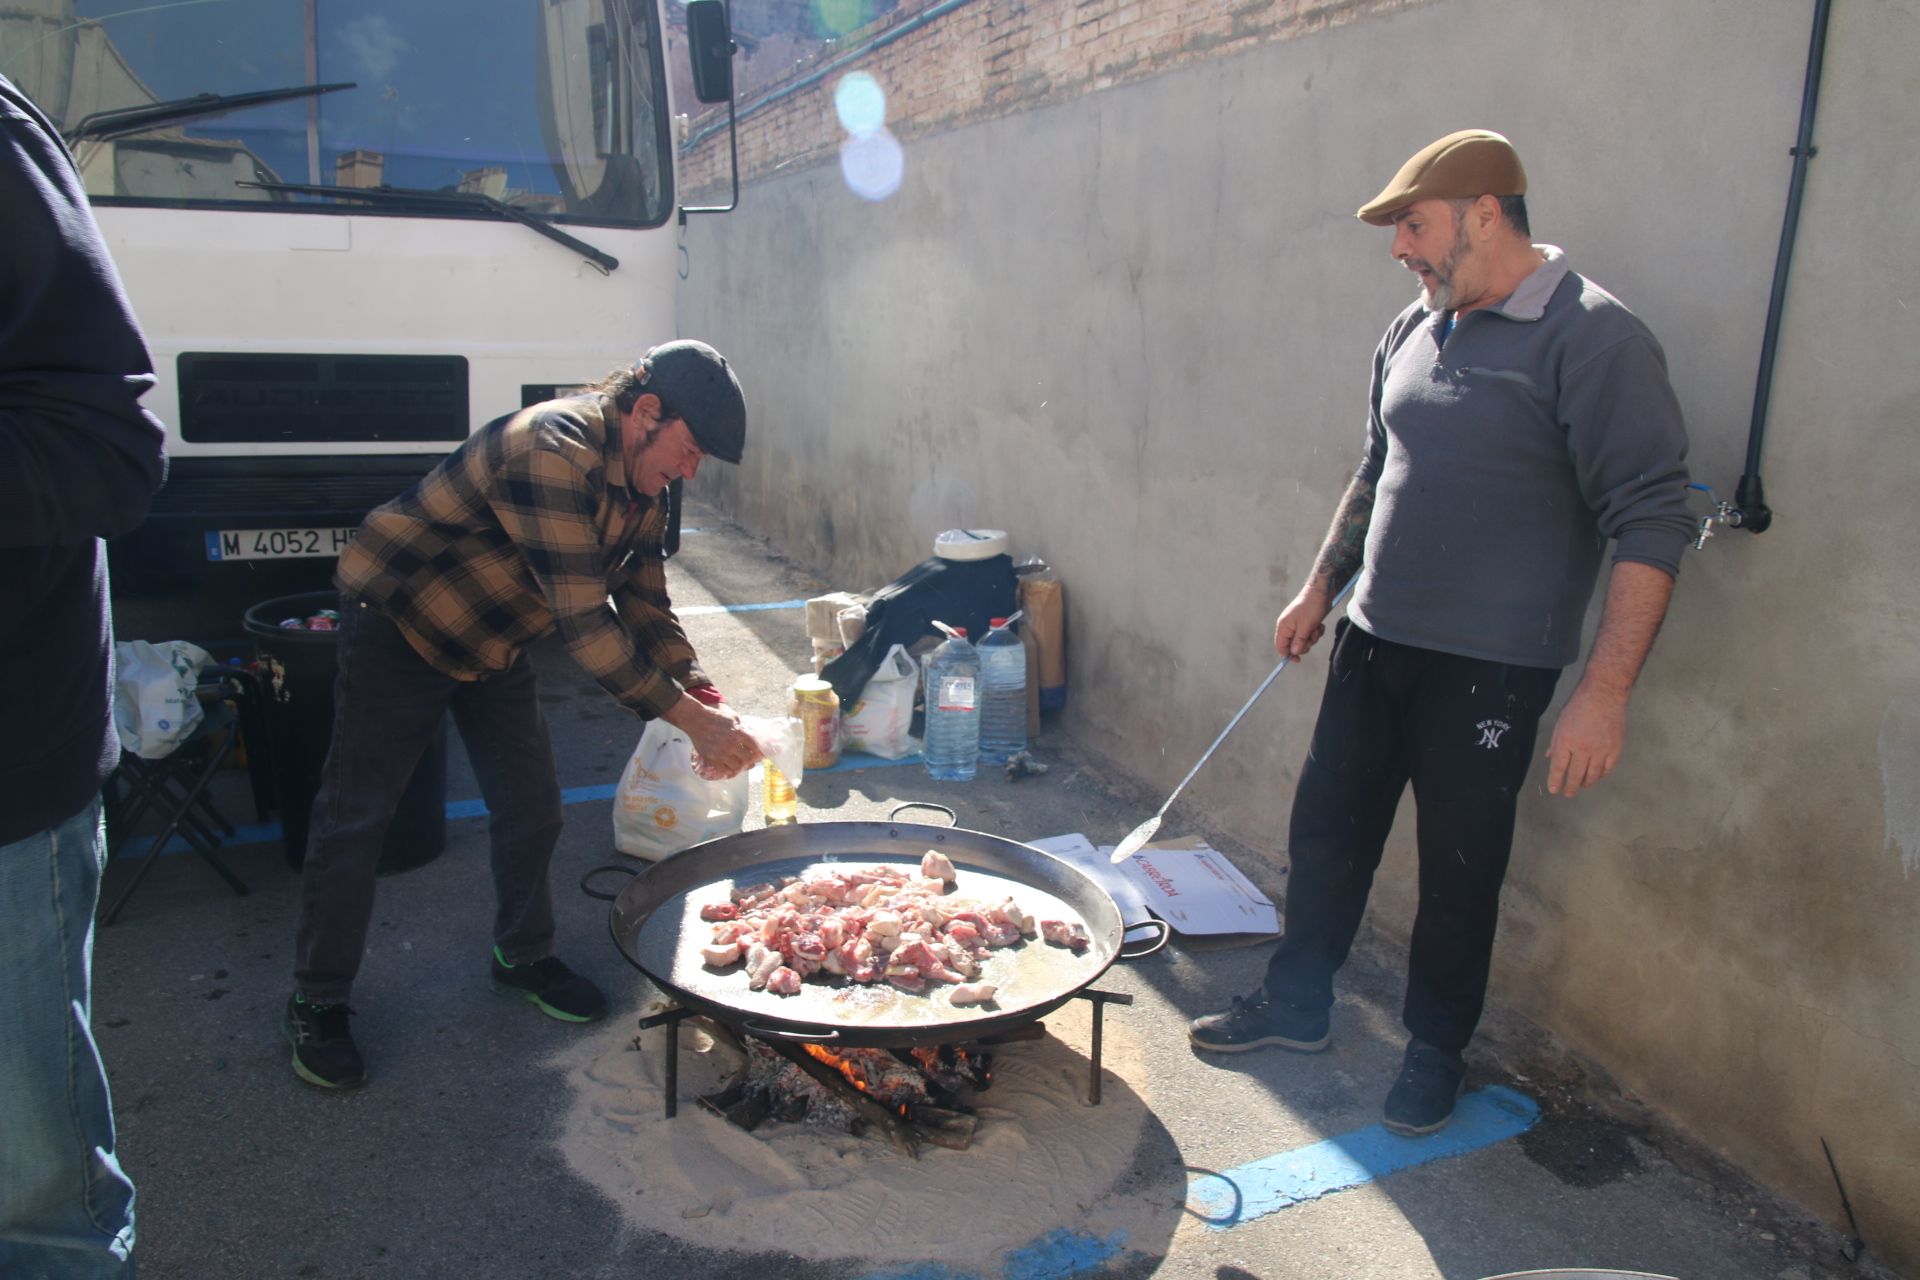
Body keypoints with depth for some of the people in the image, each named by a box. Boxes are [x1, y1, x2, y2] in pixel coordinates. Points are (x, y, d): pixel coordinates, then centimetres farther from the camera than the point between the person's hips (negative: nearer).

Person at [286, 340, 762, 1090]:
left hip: (491, 641, 8)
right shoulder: (552, 451, -34)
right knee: (354, 819, 0)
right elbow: (583, 623, -37)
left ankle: (524, 956, 29)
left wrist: (699, 694, -13)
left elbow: (645, 607, 2)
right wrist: (688, 717, -34)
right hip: (397, 623, -8)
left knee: (530, 807, 9)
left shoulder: (641, 483, -4)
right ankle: (317, 1005, 14)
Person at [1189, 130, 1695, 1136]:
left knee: (1460, 872, 7)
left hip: (1489, 668, -6)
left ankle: (1435, 1052, 29)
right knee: (1326, 831, 14)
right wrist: (1322, 586, 22)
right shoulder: (1414, 330, 9)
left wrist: (1605, 691, -22)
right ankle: (1296, 1006, 33)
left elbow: (1651, 523, -17)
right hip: (1374, 640, 7)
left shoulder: (1591, 340, -14)